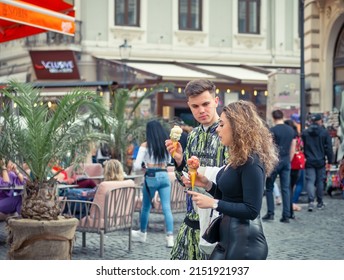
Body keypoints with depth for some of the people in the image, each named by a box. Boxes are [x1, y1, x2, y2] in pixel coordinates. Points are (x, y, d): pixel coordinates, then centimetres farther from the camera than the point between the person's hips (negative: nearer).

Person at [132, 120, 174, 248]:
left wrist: (143, 165, 13)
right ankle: (170, 237, -10)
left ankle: (142, 233, 33)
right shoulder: (167, 145, 5)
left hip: (151, 177, -3)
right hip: (164, 176, 3)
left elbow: (137, 166, -8)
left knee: (146, 206, 16)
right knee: (166, 208, -1)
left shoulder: (145, 145, -7)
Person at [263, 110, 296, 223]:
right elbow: (293, 150, 10)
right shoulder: (291, 131, 8)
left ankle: (270, 213, 5)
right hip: (286, 161, 5)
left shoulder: (272, 130, -9)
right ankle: (286, 216, 5)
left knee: (269, 188, 7)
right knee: (286, 189, 6)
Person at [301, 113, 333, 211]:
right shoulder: (325, 133, -4)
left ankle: (311, 201, -21)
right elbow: (329, 148, -3)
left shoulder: (304, 133, 1)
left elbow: (301, 148, 5)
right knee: (320, 181, 11)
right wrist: (329, 161, 4)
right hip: (320, 161, 0)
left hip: (309, 162, 0)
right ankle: (320, 202, 19)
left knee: (310, 181, -2)